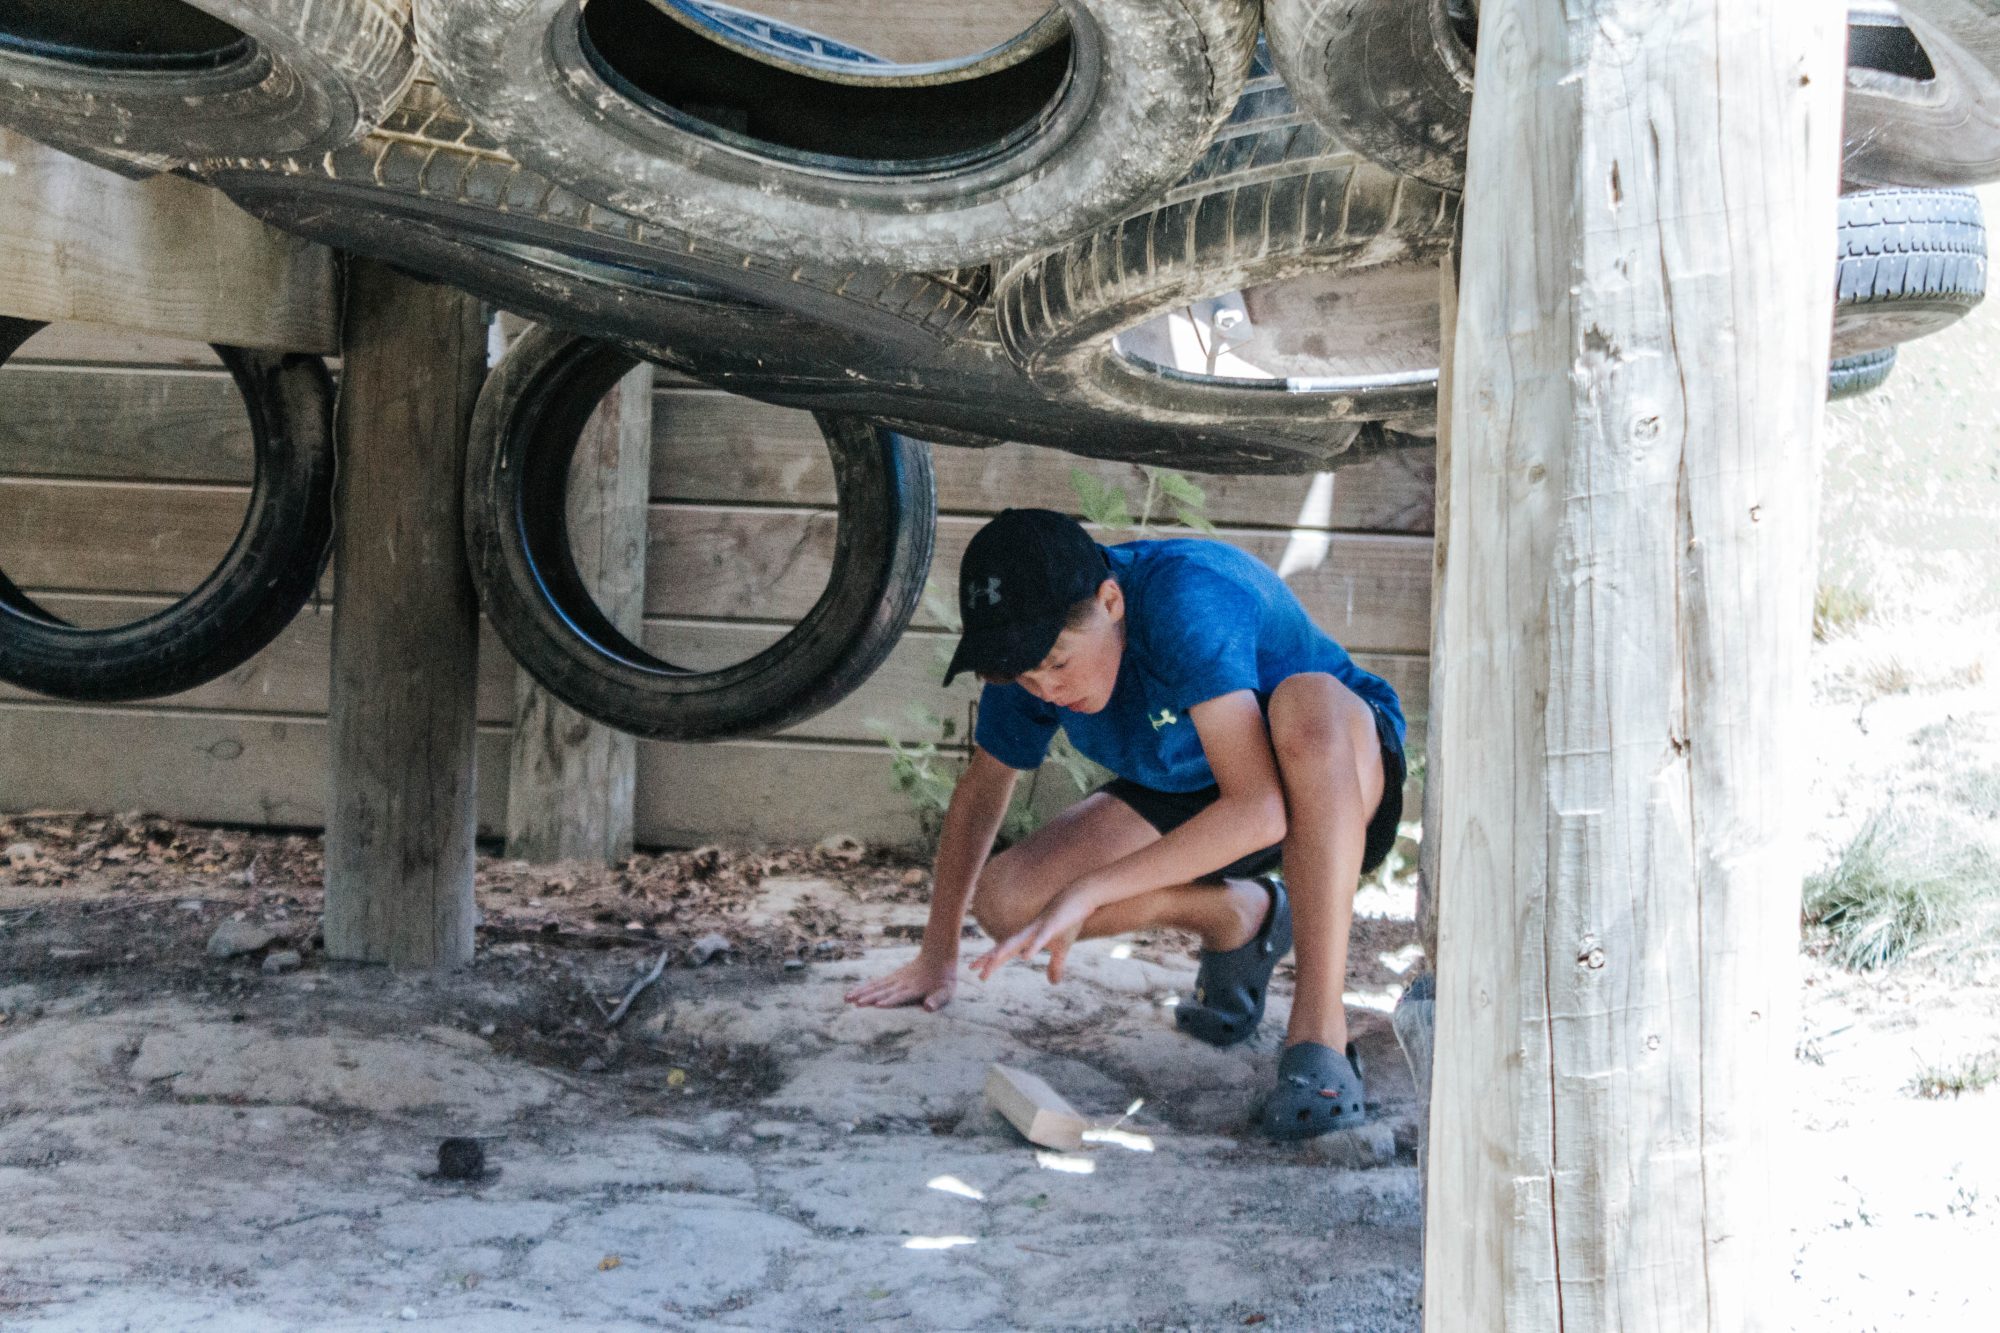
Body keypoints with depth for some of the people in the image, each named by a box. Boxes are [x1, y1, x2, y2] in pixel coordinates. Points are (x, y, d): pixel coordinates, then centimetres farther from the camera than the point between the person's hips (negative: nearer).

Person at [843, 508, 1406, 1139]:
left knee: (1307, 702, -43)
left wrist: (1088, 889, -40)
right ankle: (1237, 917, 6)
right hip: (1192, 794, 6)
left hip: (1344, 773, -6)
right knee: (1003, 902, -17)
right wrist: (938, 955, 10)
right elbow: (982, 789, 6)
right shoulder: (1035, 641, -13)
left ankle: (1320, 1031, -37)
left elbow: (1259, 810, -41)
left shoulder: (1186, 598, -34)